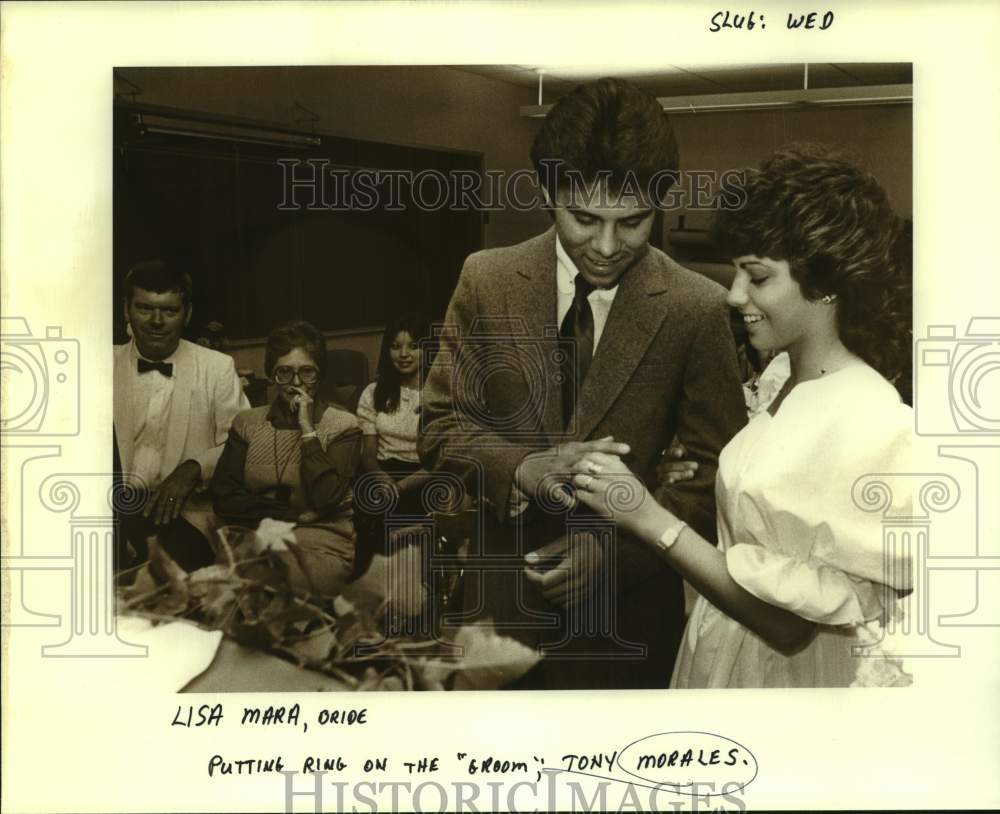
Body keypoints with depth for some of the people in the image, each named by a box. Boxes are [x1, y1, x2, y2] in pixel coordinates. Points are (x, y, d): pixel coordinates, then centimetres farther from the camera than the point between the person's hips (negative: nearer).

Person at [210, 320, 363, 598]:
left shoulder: (342, 426, 5)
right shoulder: (247, 423, 14)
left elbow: (327, 498, -10)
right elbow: (223, 498, 3)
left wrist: (307, 430, -8)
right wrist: (294, 515, -6)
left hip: (322, 546, -3)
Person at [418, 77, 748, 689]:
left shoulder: (698, 309, -12)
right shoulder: (487, 281, -6)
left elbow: (722, 472, -8)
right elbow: (441, 427, -2)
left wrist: (618, 547, -18)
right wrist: (519, 469, -21)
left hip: (630, 601, -2)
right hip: (508, 590, 2)